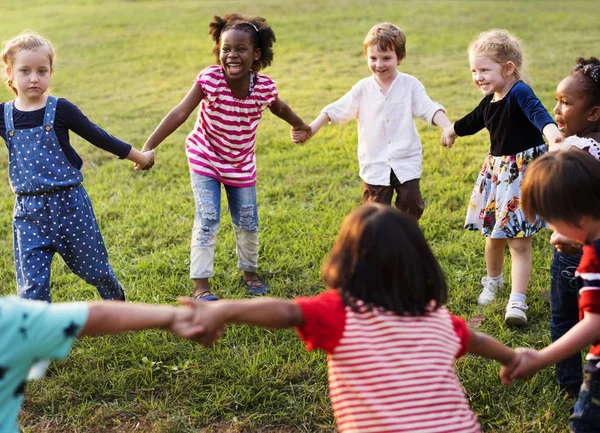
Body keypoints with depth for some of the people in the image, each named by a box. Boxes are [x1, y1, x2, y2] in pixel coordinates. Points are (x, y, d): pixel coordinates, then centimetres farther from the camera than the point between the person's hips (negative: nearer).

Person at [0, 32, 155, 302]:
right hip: (29, 211, 2)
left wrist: (138, 156, 8)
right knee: (31, 285, -1)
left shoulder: (60, 109, -8)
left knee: (93, 266, 14)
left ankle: (117, 301, 42)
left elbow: (98, 136, 1)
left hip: (69, 203, -1)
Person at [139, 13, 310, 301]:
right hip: (205, 159, -3)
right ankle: (200, 285, 2)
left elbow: (280, 109, 5)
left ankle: (249, 272, 36)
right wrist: (148, 147, -37)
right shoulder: (209, 79, -26)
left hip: (242, 165, 3)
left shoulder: (264, 87, -18)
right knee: (207, 220, -9)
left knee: (247, 223, 12)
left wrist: (301, 126, 23)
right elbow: (179, 113, -31)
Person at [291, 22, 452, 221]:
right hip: (374, 165, 1)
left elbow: (429, 109, -13)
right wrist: (311, 129, -13)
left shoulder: (410, 85, -4)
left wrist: (448, 128, -32)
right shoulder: (363, 89, 0)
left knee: (410, 207, 6)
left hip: (406, 163, -1)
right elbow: (337, 110, -2)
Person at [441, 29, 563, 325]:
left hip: (525, 172, -7)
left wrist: (550, 130, -61)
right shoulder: (489, 102, 5)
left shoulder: (519, 93, -19)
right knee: (493, 236, 16)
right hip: (496, 172, 7)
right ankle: (492, 281, 40)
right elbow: (472, 121, 27)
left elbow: (537, 112, -40)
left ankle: (517, 302, -6)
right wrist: (452, 131, 46)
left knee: (519, 241, -7)